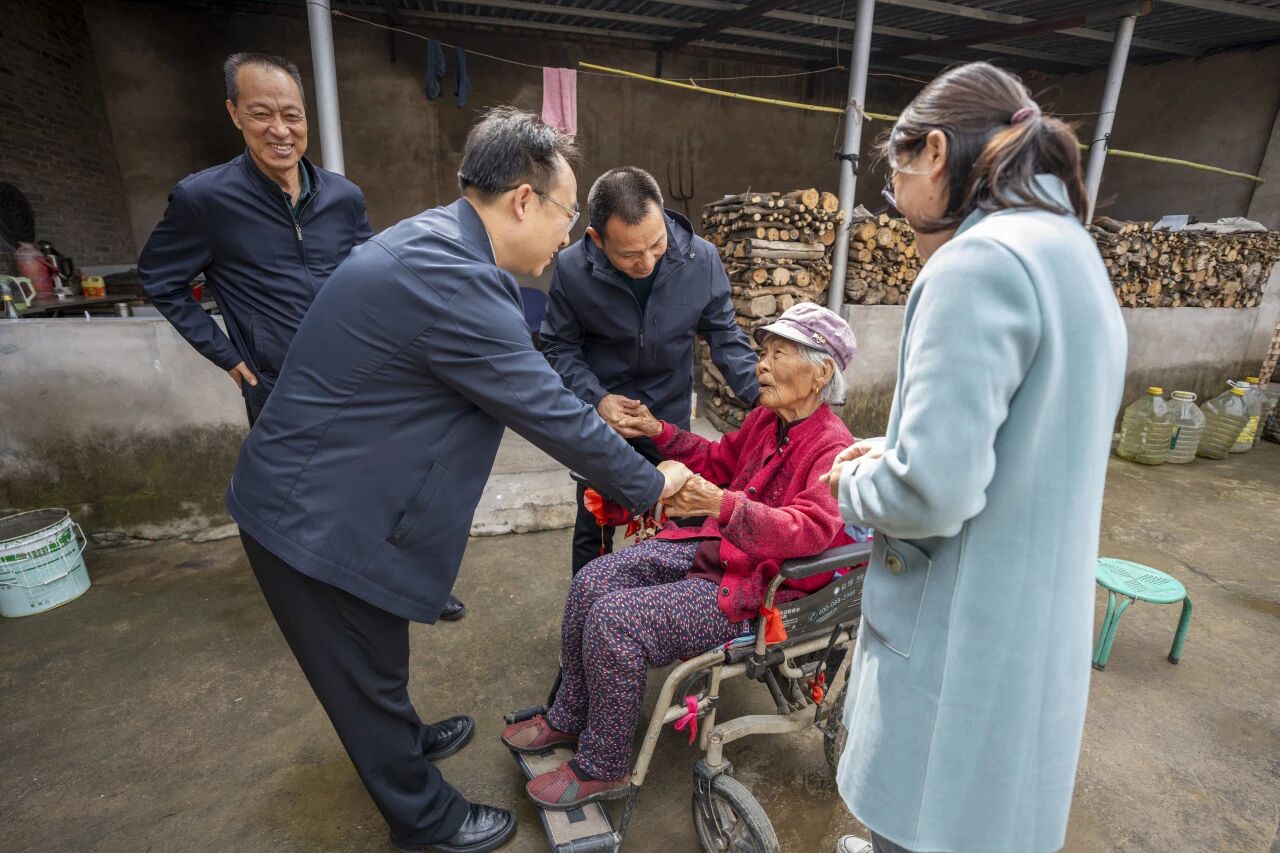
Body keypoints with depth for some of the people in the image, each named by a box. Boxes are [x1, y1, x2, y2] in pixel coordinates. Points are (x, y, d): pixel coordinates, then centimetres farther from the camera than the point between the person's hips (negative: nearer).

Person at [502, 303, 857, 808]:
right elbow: (718, 460, 19)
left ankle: (602, 770, 5)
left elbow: (809, 530, -34)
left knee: (614, 620, -20)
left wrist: (723, 505, -48)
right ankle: (569, 719, 20)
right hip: (712, 548, 9)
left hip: (756, 588, -8)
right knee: (590, 583, -1)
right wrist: (659, 432, 8)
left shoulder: (832, 449, -20)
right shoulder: (766, 419, 4)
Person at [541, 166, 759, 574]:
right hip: (600, 419, -1)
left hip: (671, 416, 1)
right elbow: (558, 346, -8)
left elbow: (725, 337, -7)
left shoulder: (701, 259, -17)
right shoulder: (571, 268, -20)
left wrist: (766, 397, -19)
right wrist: (596, 398, -22)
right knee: (593, 529, 15)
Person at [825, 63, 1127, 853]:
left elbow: (933, 490, -28)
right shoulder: (1073, 251, 8)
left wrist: (855, 483, -8)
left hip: (967, 632, -9)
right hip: (1034, 615, 9)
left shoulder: (981, 260, -23)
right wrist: (898, 453, 9)